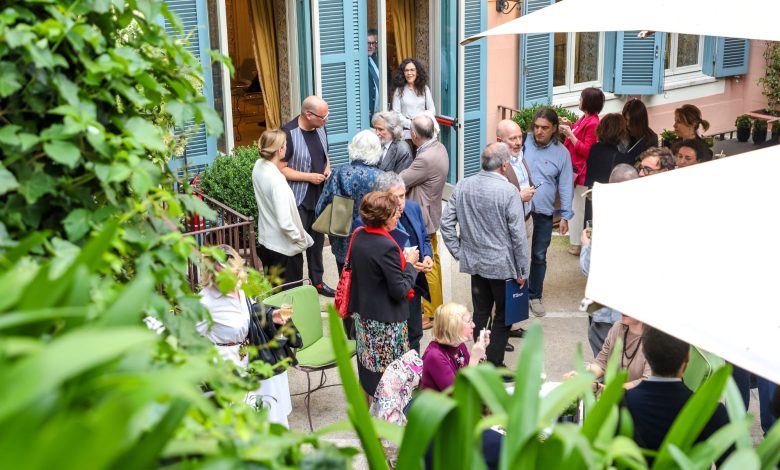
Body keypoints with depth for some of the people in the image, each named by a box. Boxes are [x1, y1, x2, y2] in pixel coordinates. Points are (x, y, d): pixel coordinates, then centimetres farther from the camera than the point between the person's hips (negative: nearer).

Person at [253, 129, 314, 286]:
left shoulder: (258, 166, -6)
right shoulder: (278, 181, -28)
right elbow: (285, 223, -28)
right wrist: (301, 239, -12)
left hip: (265, 242, 8)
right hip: (285, 249, -8)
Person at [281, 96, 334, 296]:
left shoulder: (320, 129, 4)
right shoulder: (289, 133, -19)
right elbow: (280, 168, -19)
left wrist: (327, 168, -1)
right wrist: (309, 177, -20)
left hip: (319, 197, 7)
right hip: (298, 200, -7)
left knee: (317, 240, 18)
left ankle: (317, 281, 32)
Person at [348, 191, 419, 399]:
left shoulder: (358, 236, 0)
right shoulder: (387, 246, -24)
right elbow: (399, 290, -21)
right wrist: (410, 264, -7)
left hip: (362, 314, 8)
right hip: (386, 320, -8)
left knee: (368, 370, 21)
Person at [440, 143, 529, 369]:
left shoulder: (462, 186, -3)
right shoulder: (509, 191, -18)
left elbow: (446, 222, 0)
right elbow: (518, 234, -15)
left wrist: (458, 252, 8)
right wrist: (522, 271, -7)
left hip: (473, 262, 5)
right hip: (502, 265, -5)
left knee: (480, 312, 17)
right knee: (503, 316, 9)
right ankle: (494, 366, 12)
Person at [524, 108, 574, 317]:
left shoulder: (561, 152, 0)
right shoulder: (523, 143, -4)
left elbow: (566, 186, 3)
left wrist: (565, 216, 1)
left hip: (543, 214, 1)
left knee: (539, 256, 13)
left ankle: (534, 296, 28)